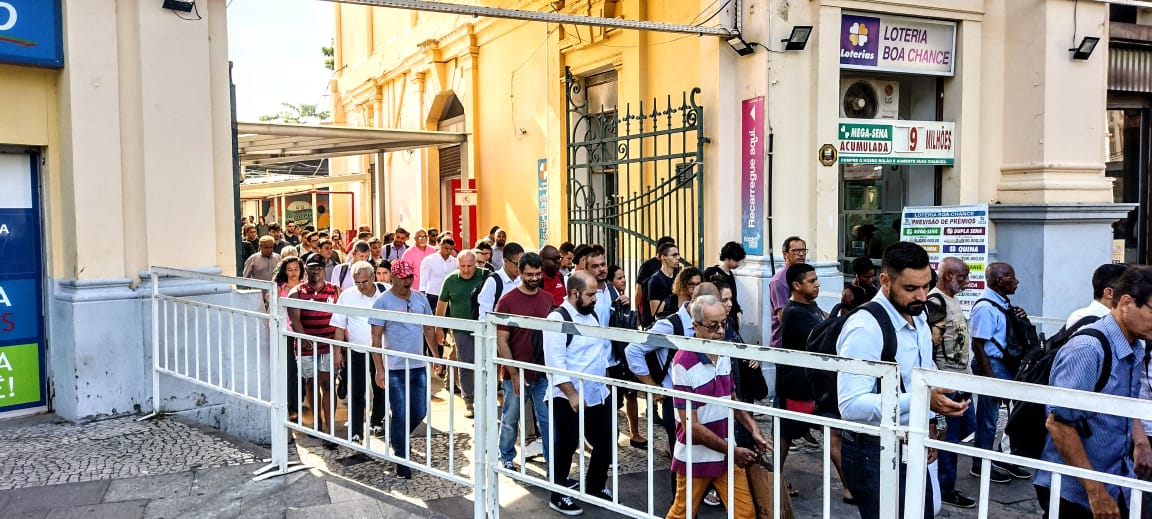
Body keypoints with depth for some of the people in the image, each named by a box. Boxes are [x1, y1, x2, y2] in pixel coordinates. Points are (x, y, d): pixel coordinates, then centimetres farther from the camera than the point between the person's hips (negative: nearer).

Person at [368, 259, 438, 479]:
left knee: (419, 413, 8)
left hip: (418, 367, 5)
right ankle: (402, 461, 12)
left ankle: (397, 438, 36)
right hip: (395, 369, -5)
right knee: (400, 415, 0)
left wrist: (437, 356, 12)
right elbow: (376, 338, -8)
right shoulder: (383, 302, -7)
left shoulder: (420, 298, 7)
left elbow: (428, 330, 16)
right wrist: (379, 369, -12)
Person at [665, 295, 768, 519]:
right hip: (695, 458, -5)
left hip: (728, 454, 6)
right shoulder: (684, 364, -21)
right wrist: (732, 450, -14)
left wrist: (752, 428, -1)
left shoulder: (724, 354, 1)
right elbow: (691, 426, -20)